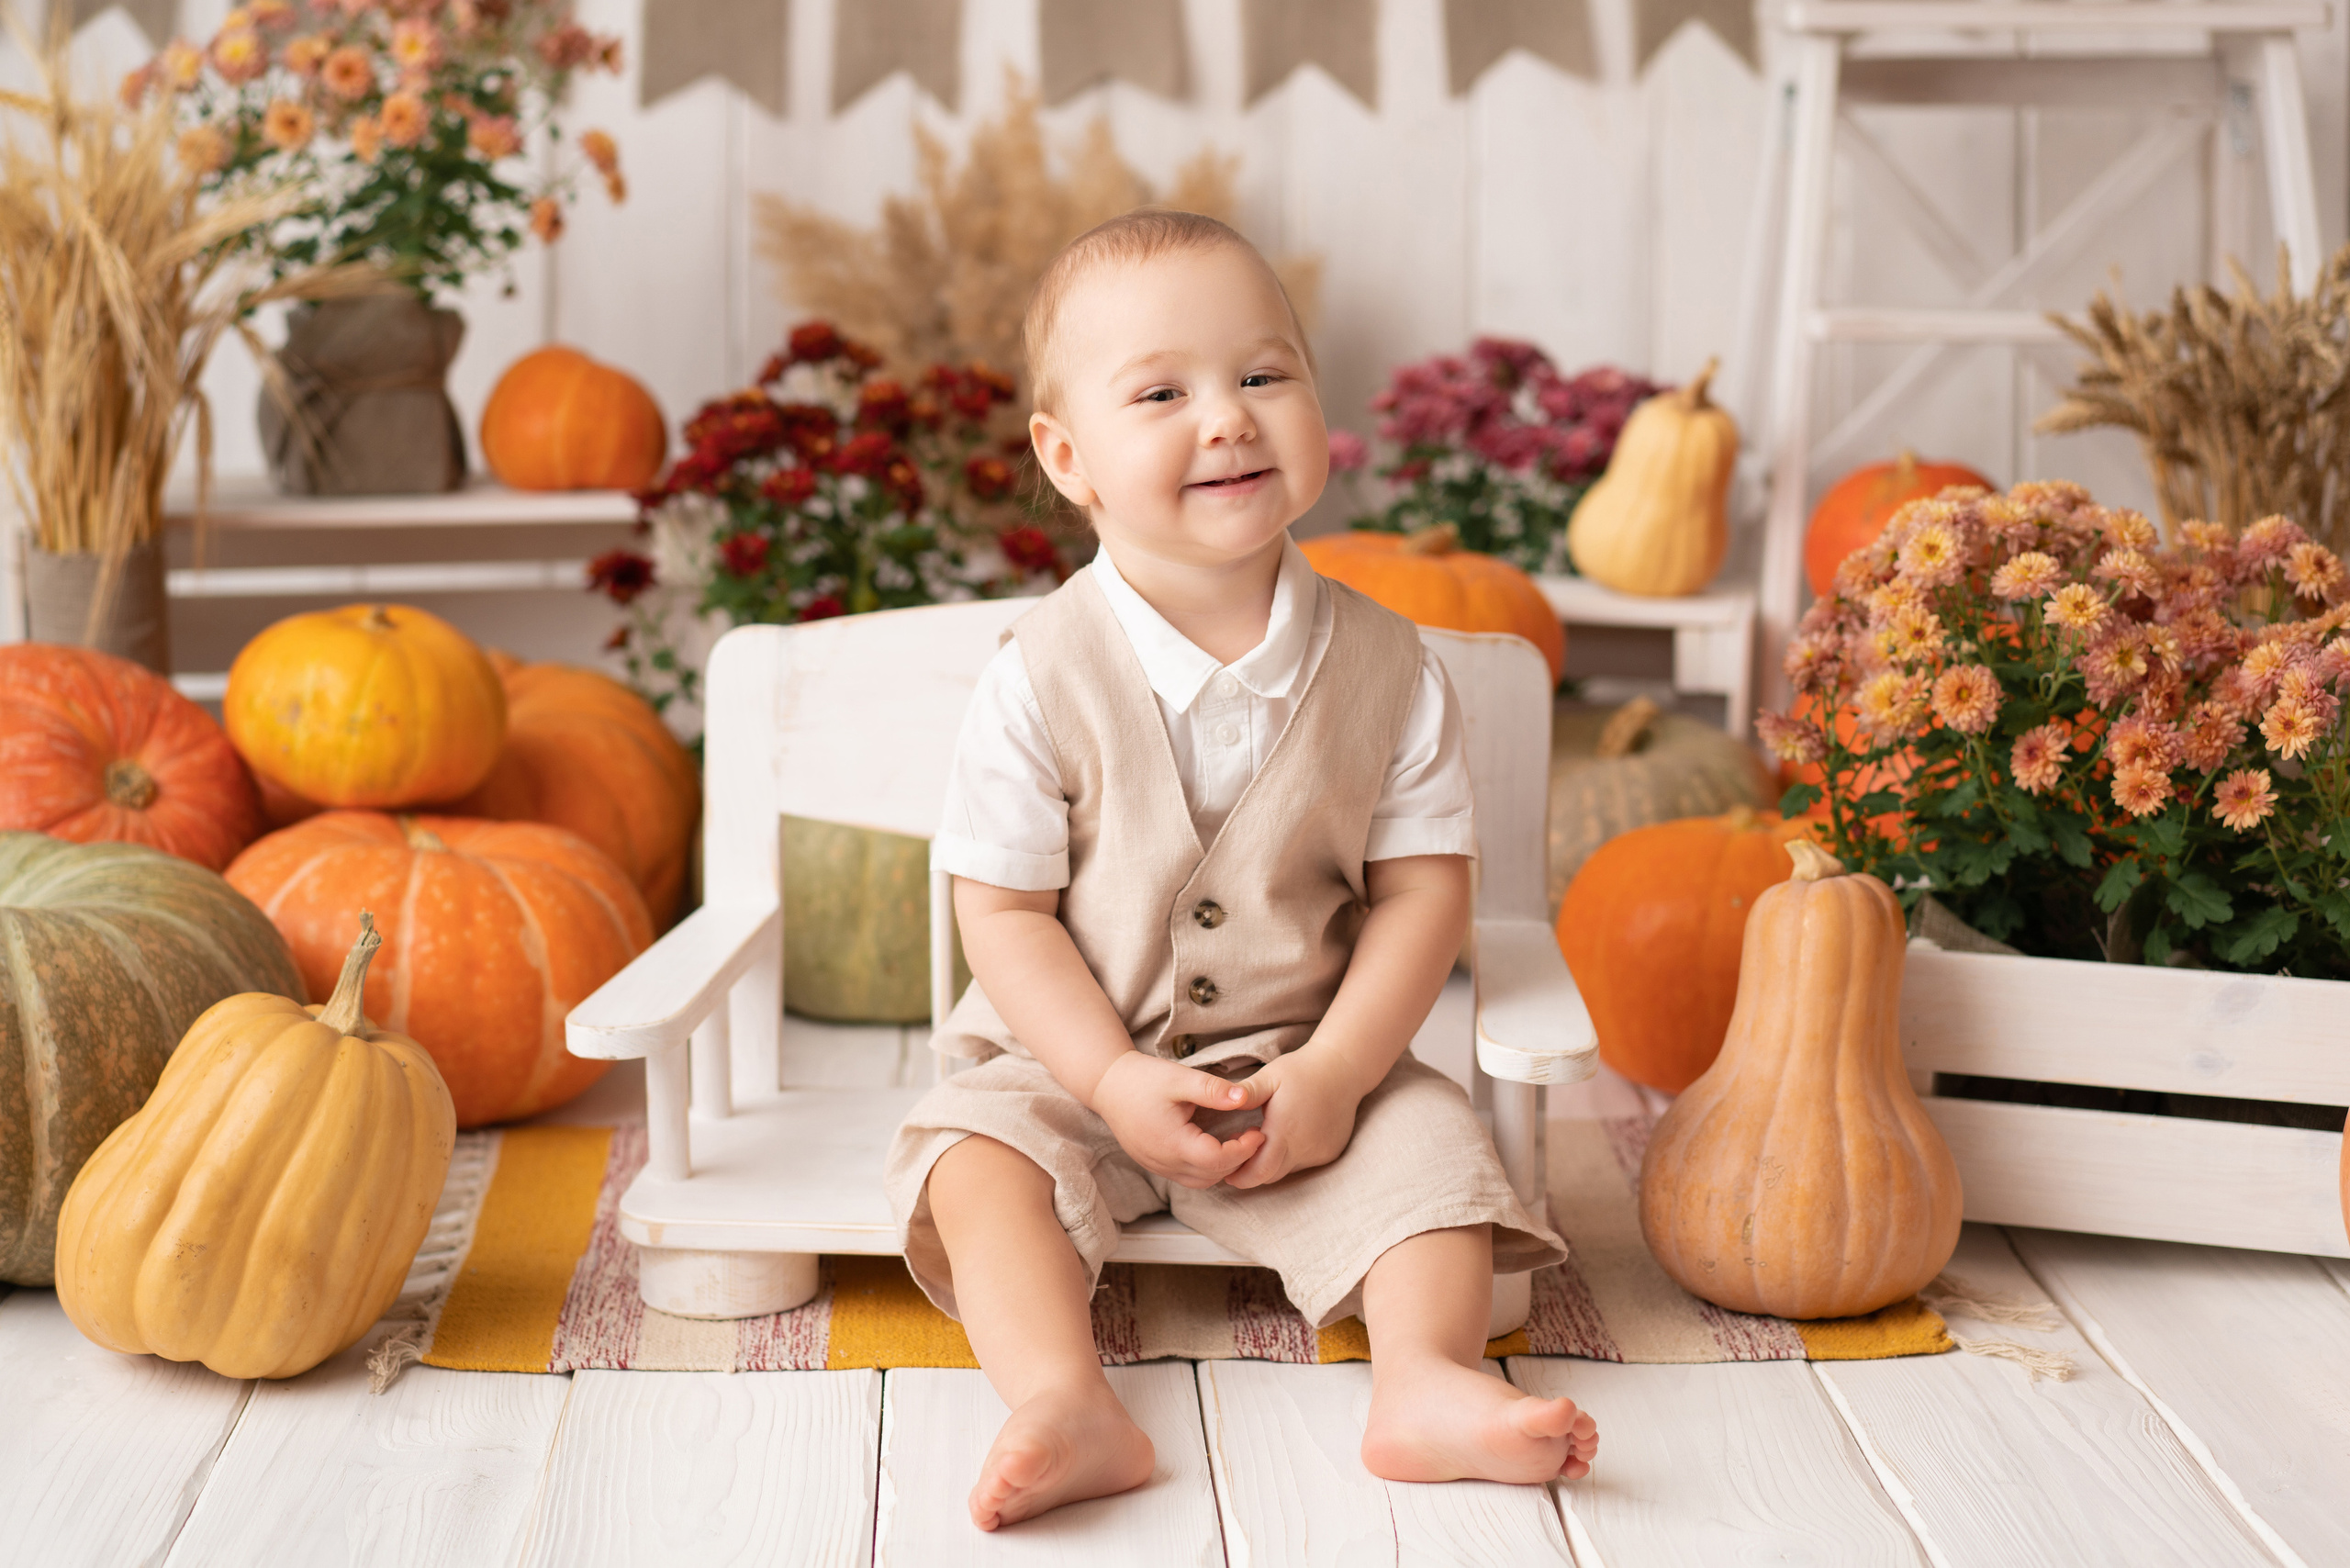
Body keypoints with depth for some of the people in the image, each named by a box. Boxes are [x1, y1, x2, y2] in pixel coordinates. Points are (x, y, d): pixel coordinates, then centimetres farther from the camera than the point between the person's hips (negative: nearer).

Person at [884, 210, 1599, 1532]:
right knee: (976, 1159, -25)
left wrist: (1332, 1073, -17)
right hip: (1081, 1063, -1)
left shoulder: (1385, 666, -7)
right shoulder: (1041, 680, -13)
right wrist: (1115, 1084, -20)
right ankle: (1067, 1405, -39)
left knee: (1429, 1140, -21)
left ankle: (1426, 1379, -29)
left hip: (1306, 1062, 1)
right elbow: (1004, 914, -9)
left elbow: (1423, 889, -5)